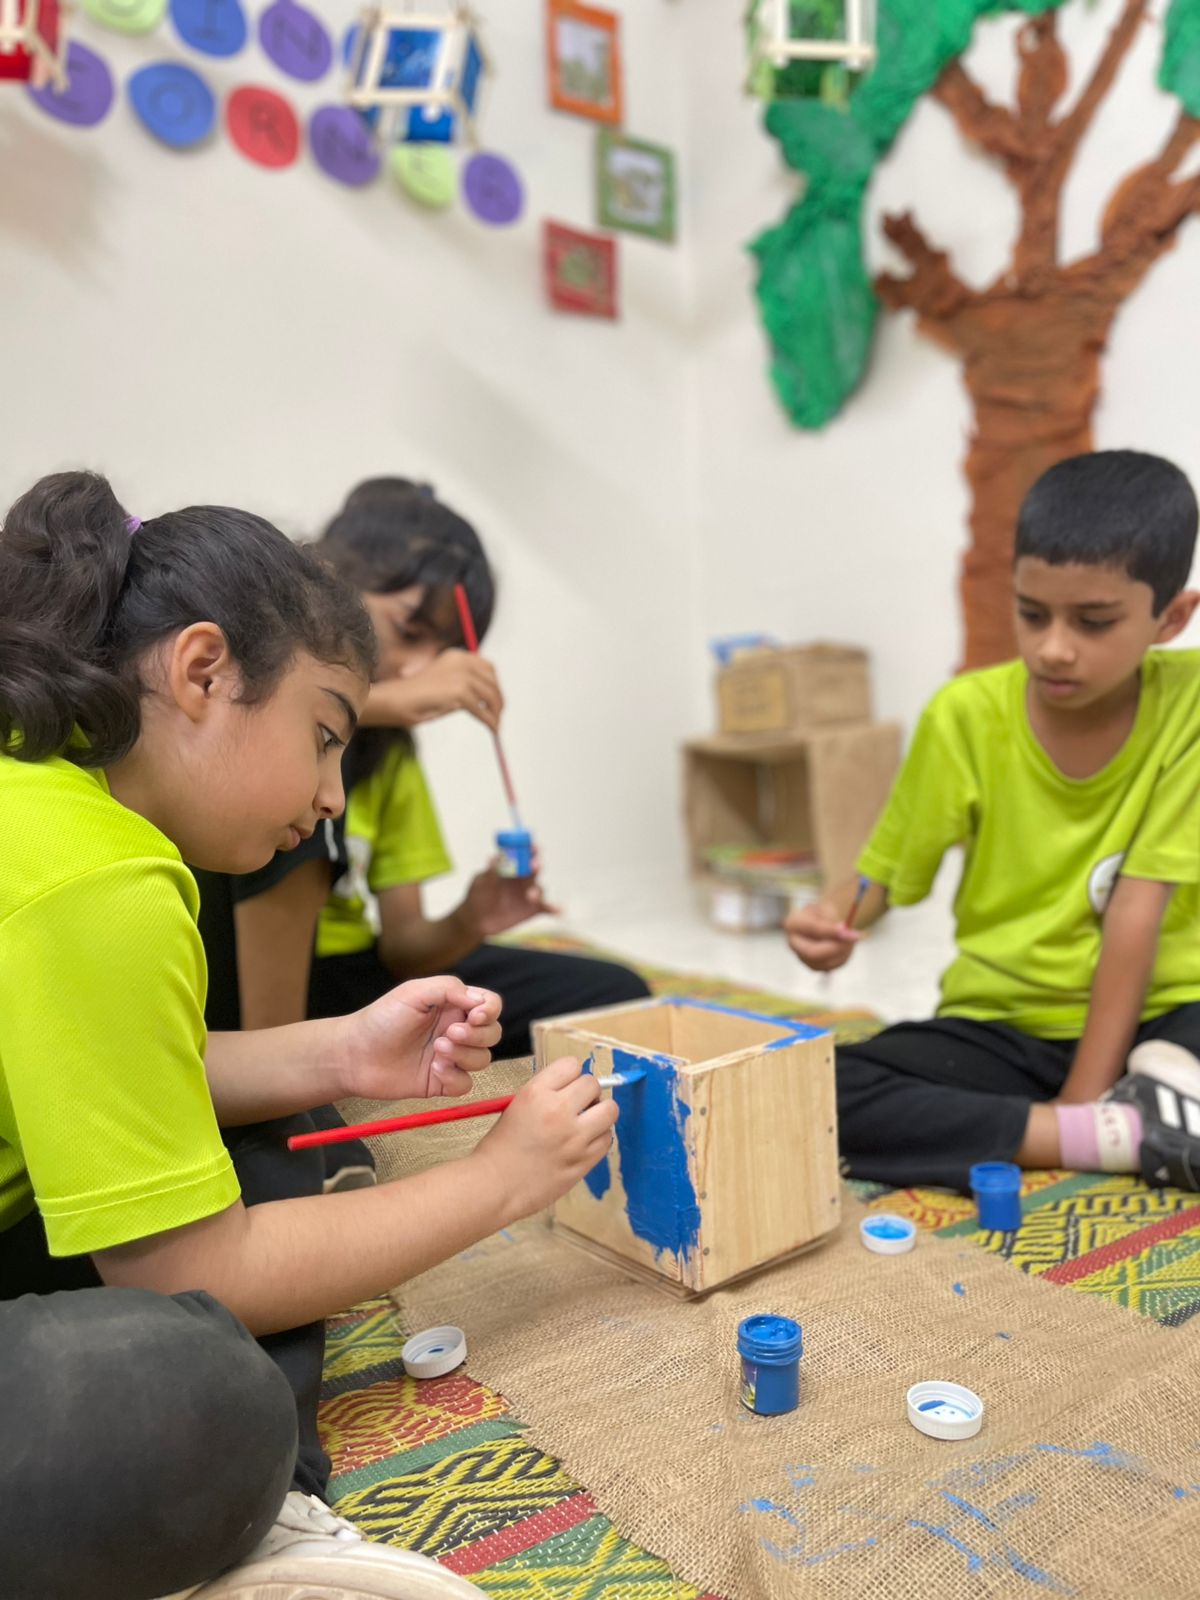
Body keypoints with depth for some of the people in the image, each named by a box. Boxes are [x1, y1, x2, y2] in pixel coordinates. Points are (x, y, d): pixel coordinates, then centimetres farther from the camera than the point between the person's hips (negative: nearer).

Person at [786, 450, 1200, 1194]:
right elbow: (884, 876, -2)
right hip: (1001, 1027, 3)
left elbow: (1138, 909, -16)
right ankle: (1131, 1131, -22)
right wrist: (834, 918, -25)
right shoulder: (967, 715, -9)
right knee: (809, 1092, -27)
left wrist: (1082, 1096, -17)